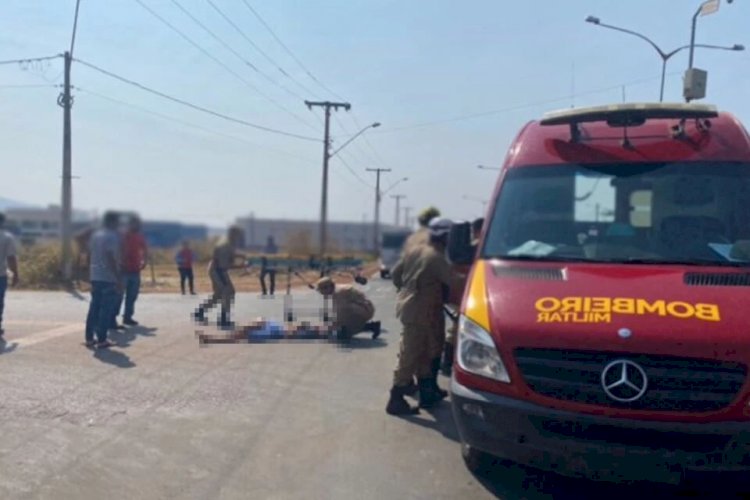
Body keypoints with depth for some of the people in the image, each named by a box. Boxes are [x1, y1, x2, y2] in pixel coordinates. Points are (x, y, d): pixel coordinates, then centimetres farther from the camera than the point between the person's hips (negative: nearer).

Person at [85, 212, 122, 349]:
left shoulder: (95, 235, 13)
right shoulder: (113, 236, -12)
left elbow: (90, 256, 15)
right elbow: (111, 259, -19)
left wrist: (90, 274, 21)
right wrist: (118, 278, -18)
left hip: (95, 276, 8)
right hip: (108, 277, -8)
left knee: (94, 308, 12)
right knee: (106, 310, -2)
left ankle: (89, 338, 16)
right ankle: (101, 340, 0)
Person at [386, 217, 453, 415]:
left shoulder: (414, 250, 7)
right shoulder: (437, 258, -16)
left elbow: (396, 273, 12)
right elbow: (451, 283, -14)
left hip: (409, 306, 9)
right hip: (421, 312, -9)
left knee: (423, 353, 19)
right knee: (409, 356, -3)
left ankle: (428, 393, 30)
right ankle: (396, 399, 3)